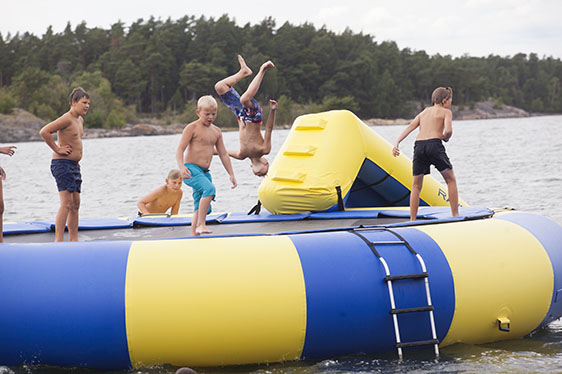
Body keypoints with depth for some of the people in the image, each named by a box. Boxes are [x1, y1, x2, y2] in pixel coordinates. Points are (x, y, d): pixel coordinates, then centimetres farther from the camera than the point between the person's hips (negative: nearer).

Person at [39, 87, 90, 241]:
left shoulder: (80, 120, 15)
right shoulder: (66, 119, -15)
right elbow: (44, 132, -24)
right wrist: (57, 149, -18)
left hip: (74, 165, 10)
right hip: (62, 164, -10)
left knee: (75, 204, 10)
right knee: (66, 204, -15)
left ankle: (74, 241, 15)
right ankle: (58, 241, -16)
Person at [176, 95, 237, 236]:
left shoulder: (216, 131, 14)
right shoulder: (192, 128, -6)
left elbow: (223, 154, 19)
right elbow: (180, 149, -12)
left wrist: (231, 174, 14)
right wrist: (181, 167, -29)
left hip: (204, 172, 7)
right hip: (191, 170, -7)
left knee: (200, 208, 5)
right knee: (209, 188, -31)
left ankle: (194, 235, 9)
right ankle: (200, 224, -28)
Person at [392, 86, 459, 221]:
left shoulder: (424, 112, 25)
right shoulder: (446, 112, 10)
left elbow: (410, 127, 13)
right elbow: (448, 130, -9)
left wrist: (397, 143, 4)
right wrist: (445, 138, 13)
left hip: (419, 145, 4)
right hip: (434, 144, -4)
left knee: (416, 186, 12)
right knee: (451, 180, 11)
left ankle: (412, 220, 7)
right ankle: (455, 215, 8)